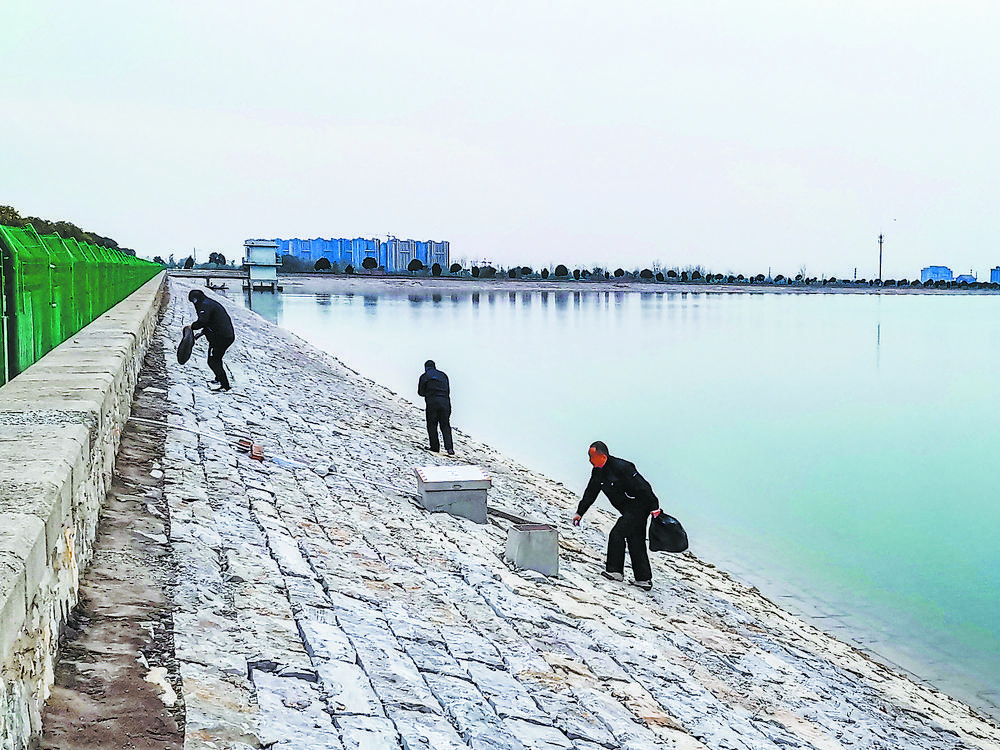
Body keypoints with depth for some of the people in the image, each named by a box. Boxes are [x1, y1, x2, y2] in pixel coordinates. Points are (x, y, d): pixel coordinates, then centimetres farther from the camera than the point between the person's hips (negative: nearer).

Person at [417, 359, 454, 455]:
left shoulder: (424, 376, 6)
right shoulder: (443, 375, 17)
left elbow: (420, 392, 9)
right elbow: (448, 390, 19)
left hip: (432, 402, -3)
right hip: (445, 402, 3)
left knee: (432, 425, 8)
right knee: (445, 426, 7)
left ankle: (435, 447, 3)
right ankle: (449, 447, -8)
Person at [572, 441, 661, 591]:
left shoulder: (621, 467, -22)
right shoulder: (597, 472, 5)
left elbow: (642, 487, -23)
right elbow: (590, 493, 17)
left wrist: (654, 507, -24)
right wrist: (580, 512, 15)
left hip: (639, 508, -9)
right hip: (628, 511, 9)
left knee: (617, 534, -13)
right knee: (636, 543, 10)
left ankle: (615, 570, -4)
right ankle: (644, 579, 15)